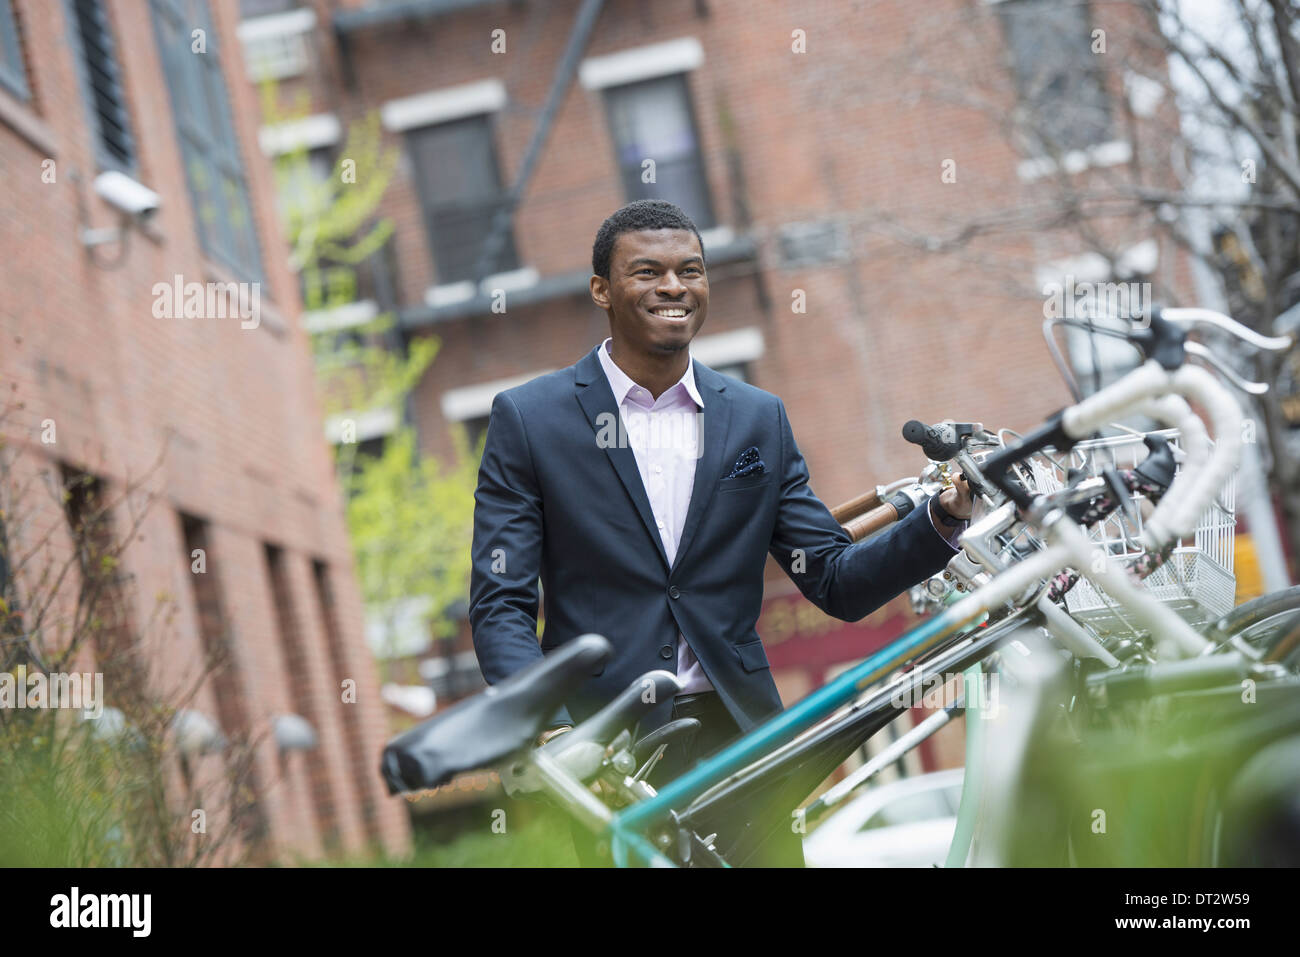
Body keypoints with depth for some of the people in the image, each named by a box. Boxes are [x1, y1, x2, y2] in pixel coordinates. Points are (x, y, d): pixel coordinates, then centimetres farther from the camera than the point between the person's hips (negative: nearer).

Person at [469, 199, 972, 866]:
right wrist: (550, 731, -19)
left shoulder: (760, 420, 12)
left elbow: (837, 584, 10)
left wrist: (943, 518, -7)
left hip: (738, 736, 3)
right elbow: (501, 605, -3)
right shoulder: (528, 419, 2)